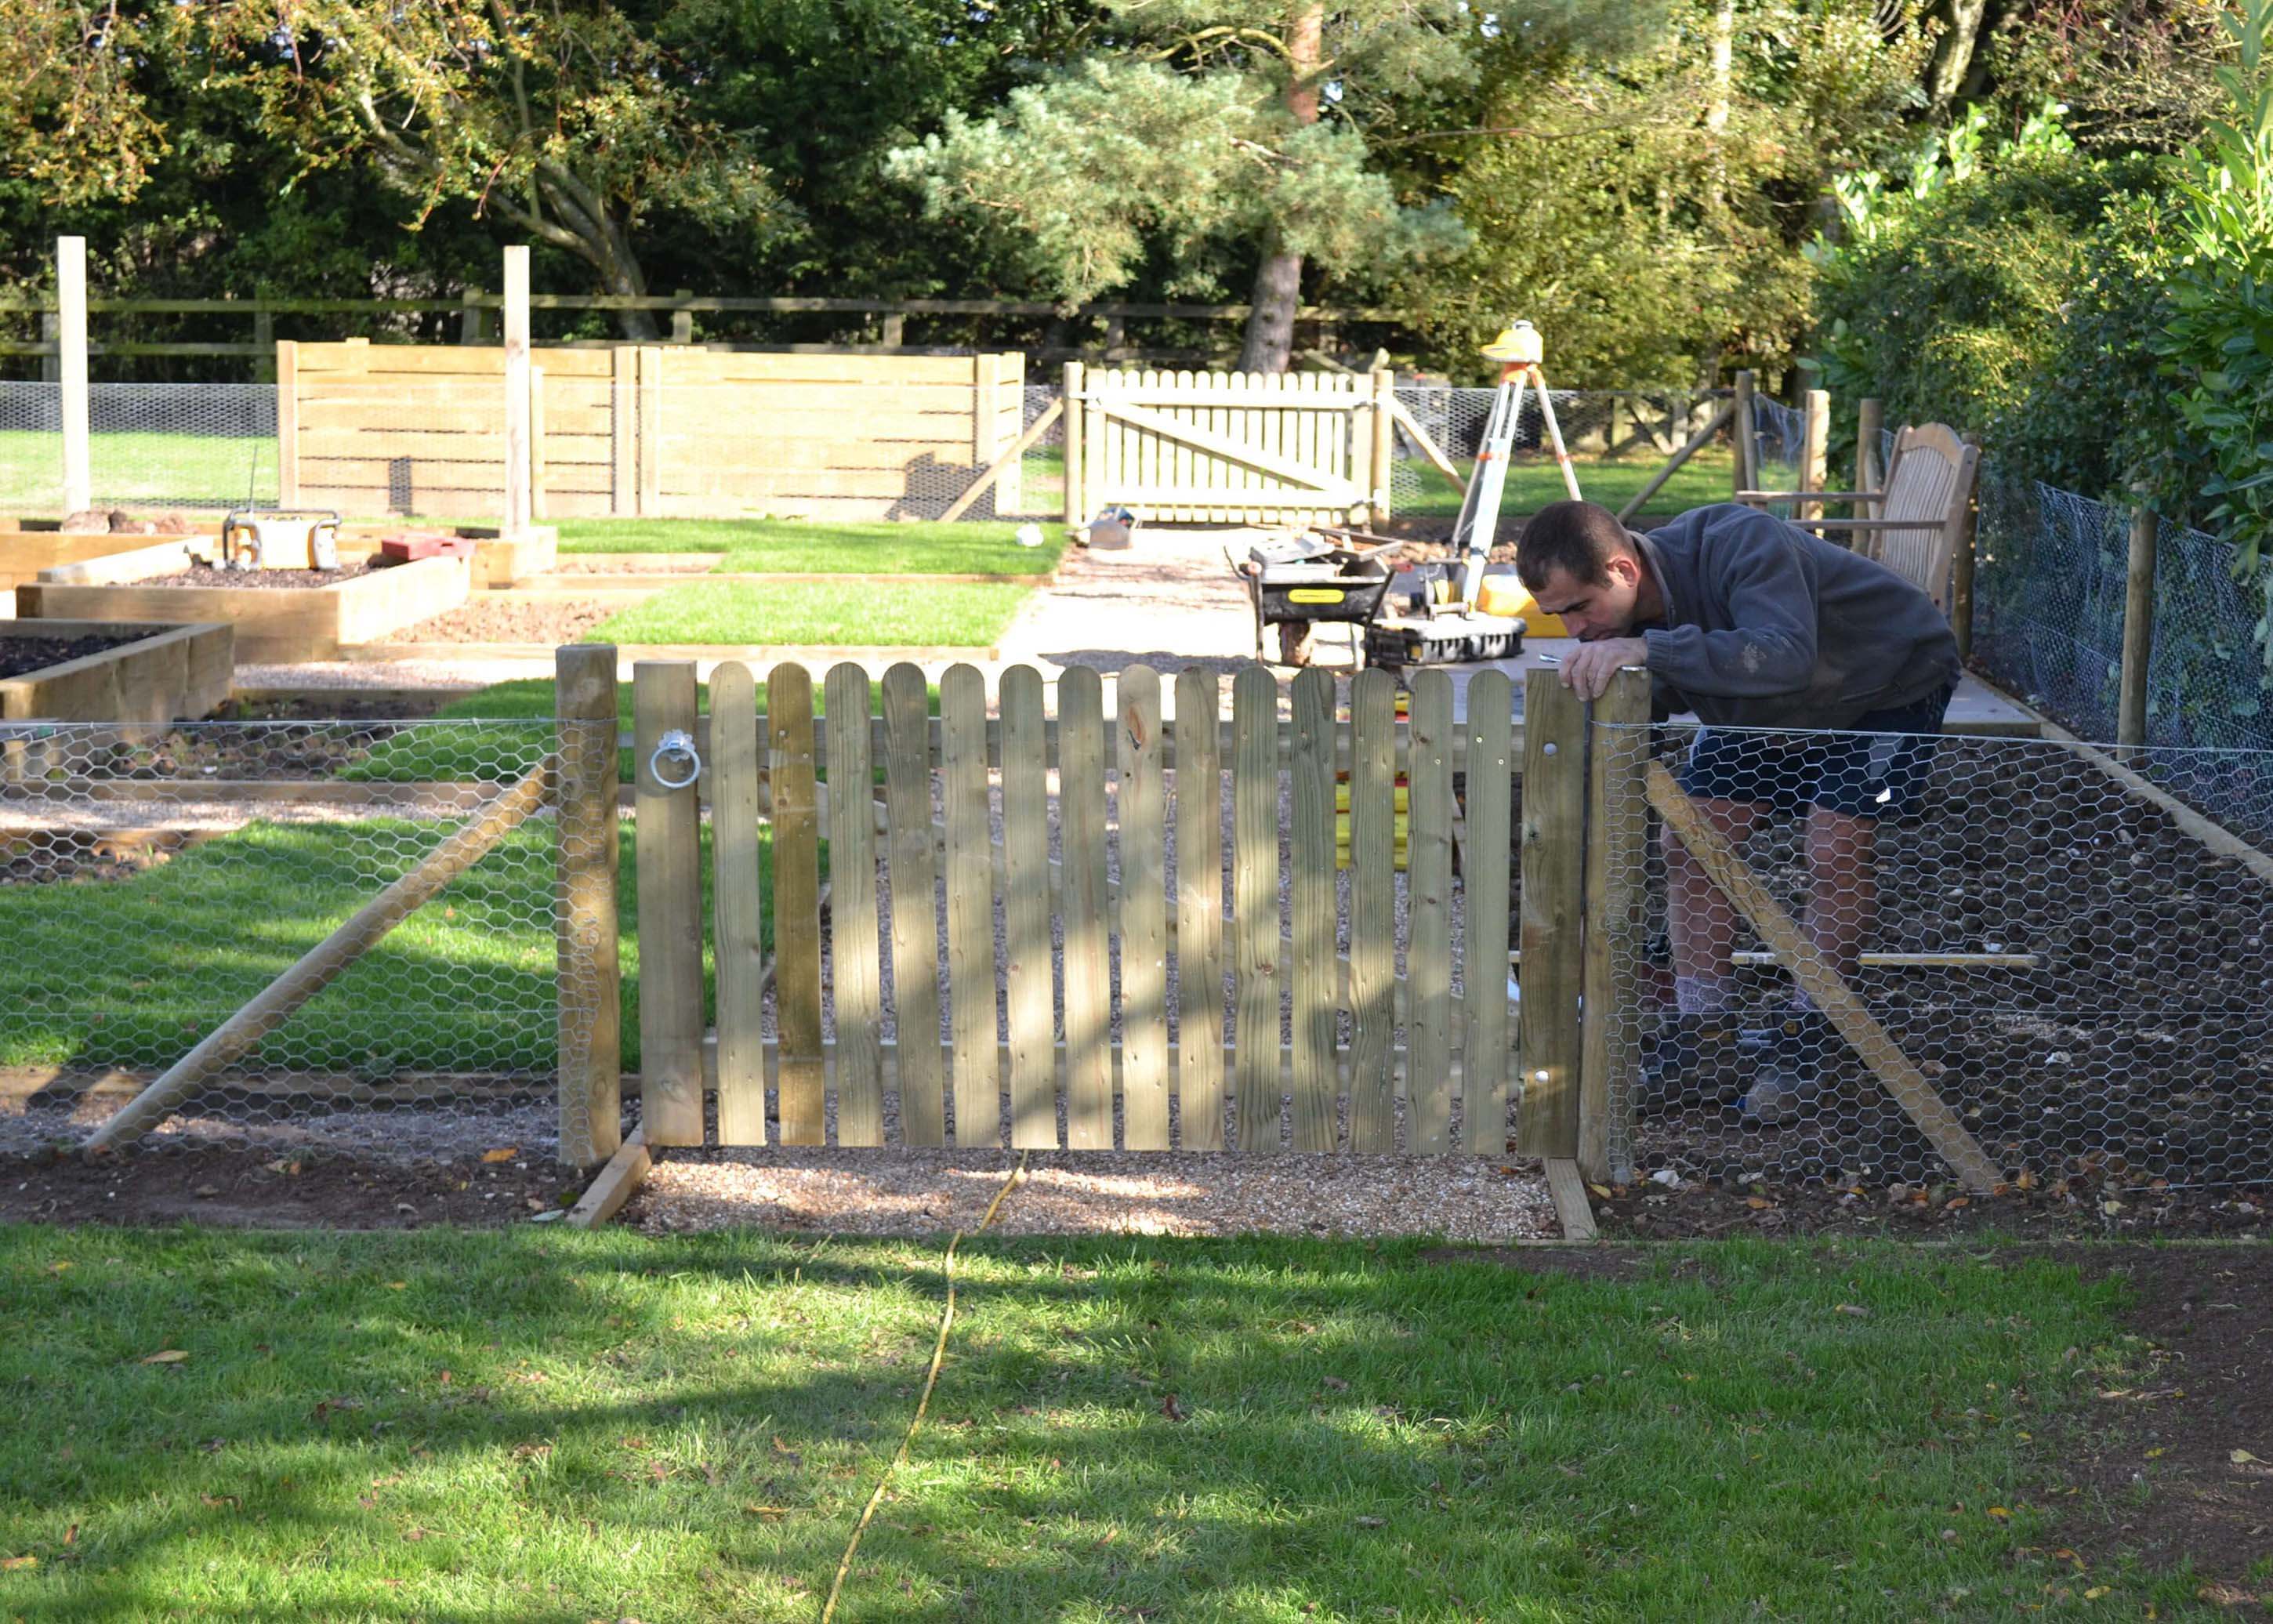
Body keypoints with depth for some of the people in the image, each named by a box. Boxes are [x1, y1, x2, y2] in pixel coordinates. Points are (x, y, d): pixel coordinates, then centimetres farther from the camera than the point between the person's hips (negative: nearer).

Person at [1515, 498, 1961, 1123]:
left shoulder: (1741, 545, -41)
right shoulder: (1613, 621, -18)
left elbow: (1786, 657, -57)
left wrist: (1648, 649, -64)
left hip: (1888, 684, -7)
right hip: (1766, 711, 7)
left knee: (1835, 848, -19)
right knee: (1688, 841, -5)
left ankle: (1801, 1052, -4)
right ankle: (1697, 1043, 2)